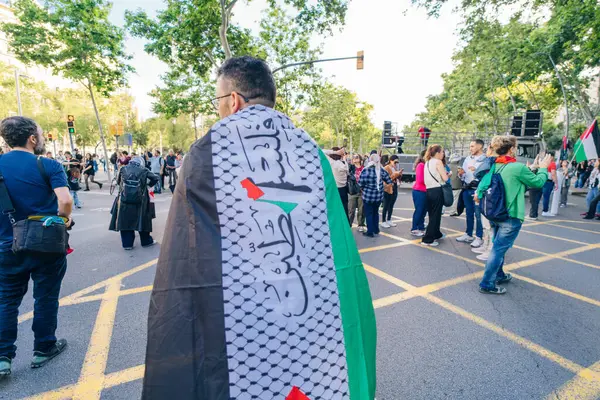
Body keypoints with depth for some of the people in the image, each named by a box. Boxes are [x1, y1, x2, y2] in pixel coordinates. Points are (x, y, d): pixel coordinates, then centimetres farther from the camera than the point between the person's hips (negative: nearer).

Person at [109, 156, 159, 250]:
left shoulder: (123, 169, 7)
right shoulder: (143, 170, 2)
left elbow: (118, 181, 19)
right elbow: (155, 178, 7)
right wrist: (147, 184, 22)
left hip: (124, 201, 1)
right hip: (139, 201, -1)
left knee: (125, 221, 11)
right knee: (142, 221, 12)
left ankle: (127, 244, 15)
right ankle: (146, 241, 24)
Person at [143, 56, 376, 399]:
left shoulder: (205, 153, -10)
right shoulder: (311, 151, -3)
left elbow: (184, 265, -10)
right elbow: (340, 255, -3)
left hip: (231, 324, -2)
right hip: (313, 321, 3)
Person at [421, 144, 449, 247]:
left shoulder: (427, 162, 15)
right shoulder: (438, 162, -8)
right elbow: (445, 178, -13)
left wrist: (442, 174, 15)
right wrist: (448, 174, 6)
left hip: (429, 191, 8)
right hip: (437, 191, -8)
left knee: (433, 214, 19)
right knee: (435, 215, -2)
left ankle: (436, 234, 36)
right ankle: (427, 239, -3)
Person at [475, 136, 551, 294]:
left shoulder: (494, 166, 3)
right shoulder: (518, 167, -15)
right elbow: (538, 182, -1)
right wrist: (543, 168, 16)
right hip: (511, 216, -7)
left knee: (499, 247, 20)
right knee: (499, 249, -4)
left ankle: (499, 275, 34)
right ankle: (487, 284, 0)